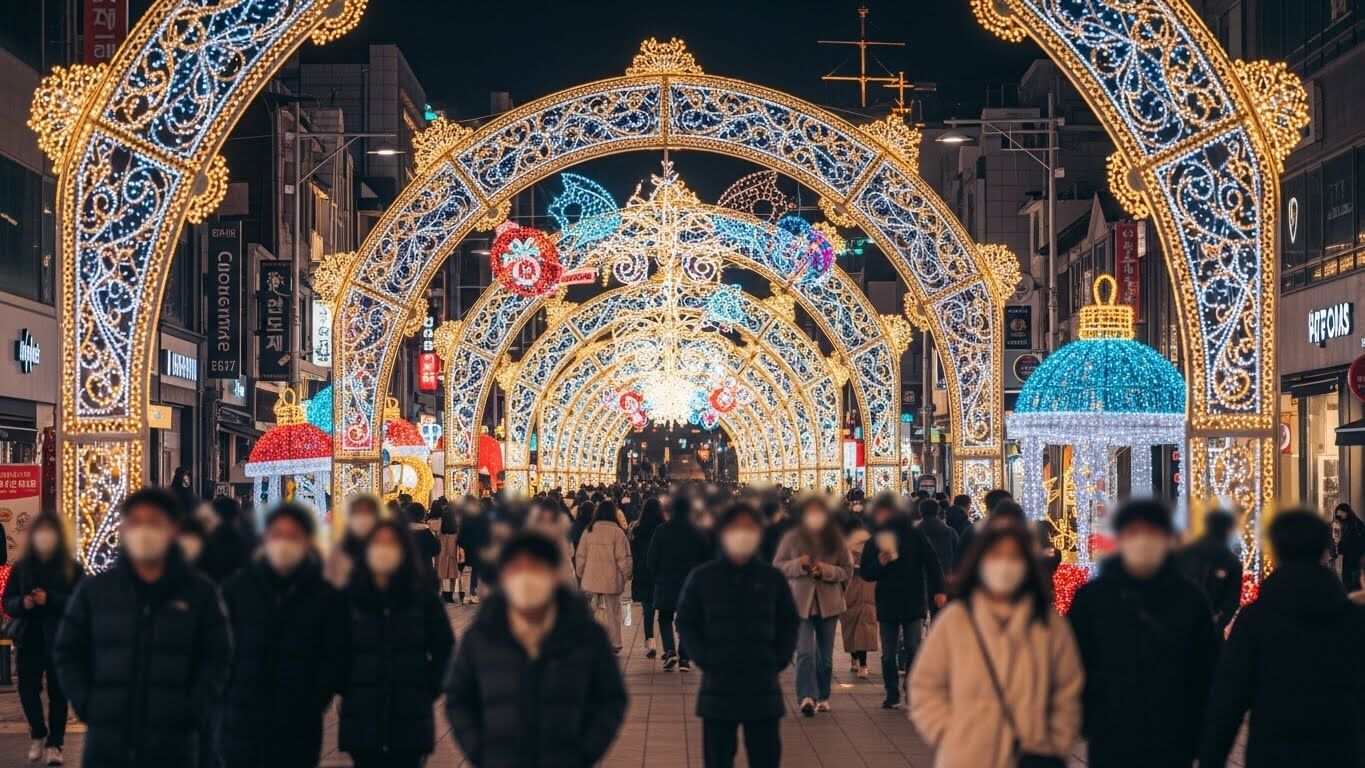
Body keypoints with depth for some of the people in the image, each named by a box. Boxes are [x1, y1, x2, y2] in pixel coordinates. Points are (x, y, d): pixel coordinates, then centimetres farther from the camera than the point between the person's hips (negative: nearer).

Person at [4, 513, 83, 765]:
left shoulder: (71, 567, 1)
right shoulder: (21, 567, 10)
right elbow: (8, 602, 9)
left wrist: (49, 600, -21)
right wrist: (23, 603, -14)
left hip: (59, 638, -2)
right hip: (29, 638, 2)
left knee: (58, 693, -1)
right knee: (27, 690, 0)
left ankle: (54, 744, 9)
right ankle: (38, 735, 24)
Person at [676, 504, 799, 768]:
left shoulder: (772, 578, 4)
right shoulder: (702, 577, 1)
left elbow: (789, 623, 12)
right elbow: (686, 622, 6)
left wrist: (780, 659, -1)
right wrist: (704, 659, -5)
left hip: (763, 686, 1)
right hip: (718, 686, -1)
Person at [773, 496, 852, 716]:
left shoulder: (836, 540, 4)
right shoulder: (792, 539, 0)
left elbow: (848, 570, 5)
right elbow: (777, 565, 4)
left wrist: (827, 570, -13)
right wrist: (798, 564, -14)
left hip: (828, 604, 3)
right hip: (801, 603, -2)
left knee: (825, 655, 11)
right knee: (805, 652, -15)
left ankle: (822, 697, 23)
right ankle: (807, 697, -22)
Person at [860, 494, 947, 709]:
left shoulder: (914, 535, 0)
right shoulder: (874, 542, 7)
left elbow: (932, 562, 1)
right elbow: (865, 573, 6)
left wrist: (938, 590, -7)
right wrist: (879, 564, -14)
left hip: (913, 603, -2)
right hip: (886, 605, 2)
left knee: (913, 650, -3)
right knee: (888, 654, 3)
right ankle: (892, 694, 11)